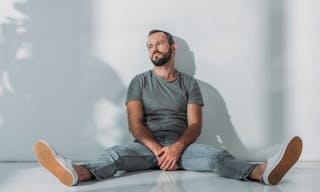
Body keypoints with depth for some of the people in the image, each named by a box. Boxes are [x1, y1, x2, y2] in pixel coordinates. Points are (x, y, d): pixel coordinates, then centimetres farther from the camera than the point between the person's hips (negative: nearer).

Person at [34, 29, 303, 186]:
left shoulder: (189, 83, 12)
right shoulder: (140, 82, 11)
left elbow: (195, 125, 1)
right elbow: (135, 124, -1)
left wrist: (177, 148, -21)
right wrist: (157, 149, -20)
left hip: (181, 146, 1)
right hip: (147, 145, 0)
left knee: (216, 155, -30)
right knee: (116, 153, -33)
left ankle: (262, 171, -55)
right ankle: (78, 173, -62)